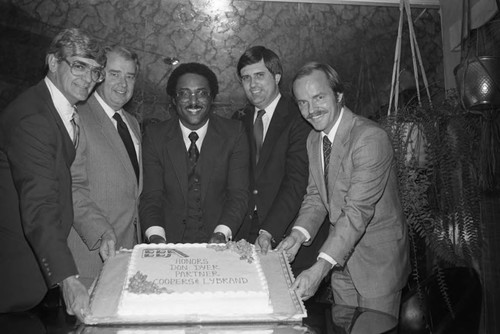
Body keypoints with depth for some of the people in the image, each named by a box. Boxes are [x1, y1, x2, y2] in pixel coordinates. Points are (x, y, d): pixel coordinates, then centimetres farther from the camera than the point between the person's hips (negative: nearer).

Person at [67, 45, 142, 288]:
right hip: (92, 249, -7)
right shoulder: (78, 119, -10)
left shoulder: (133, 123, 16)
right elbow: (72, 187, -17)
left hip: (130, 244, 7)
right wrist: (100, 233, -26)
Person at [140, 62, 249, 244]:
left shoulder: (233, 133, 2)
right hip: (169, 241, 1)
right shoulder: (155, 135, 3)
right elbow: (151, 196, -1)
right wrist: (156, 237, -17)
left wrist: (221, 234, -17)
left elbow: (238, 194, -2)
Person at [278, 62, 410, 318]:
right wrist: (299, 233, -14)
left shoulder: (370, 138, -25)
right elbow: (315, 195, 6)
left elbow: (358, 210, -30)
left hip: (378, 259, -7)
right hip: (340, 254, 7)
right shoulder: (314, 139, 2)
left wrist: (320, 268, -36)